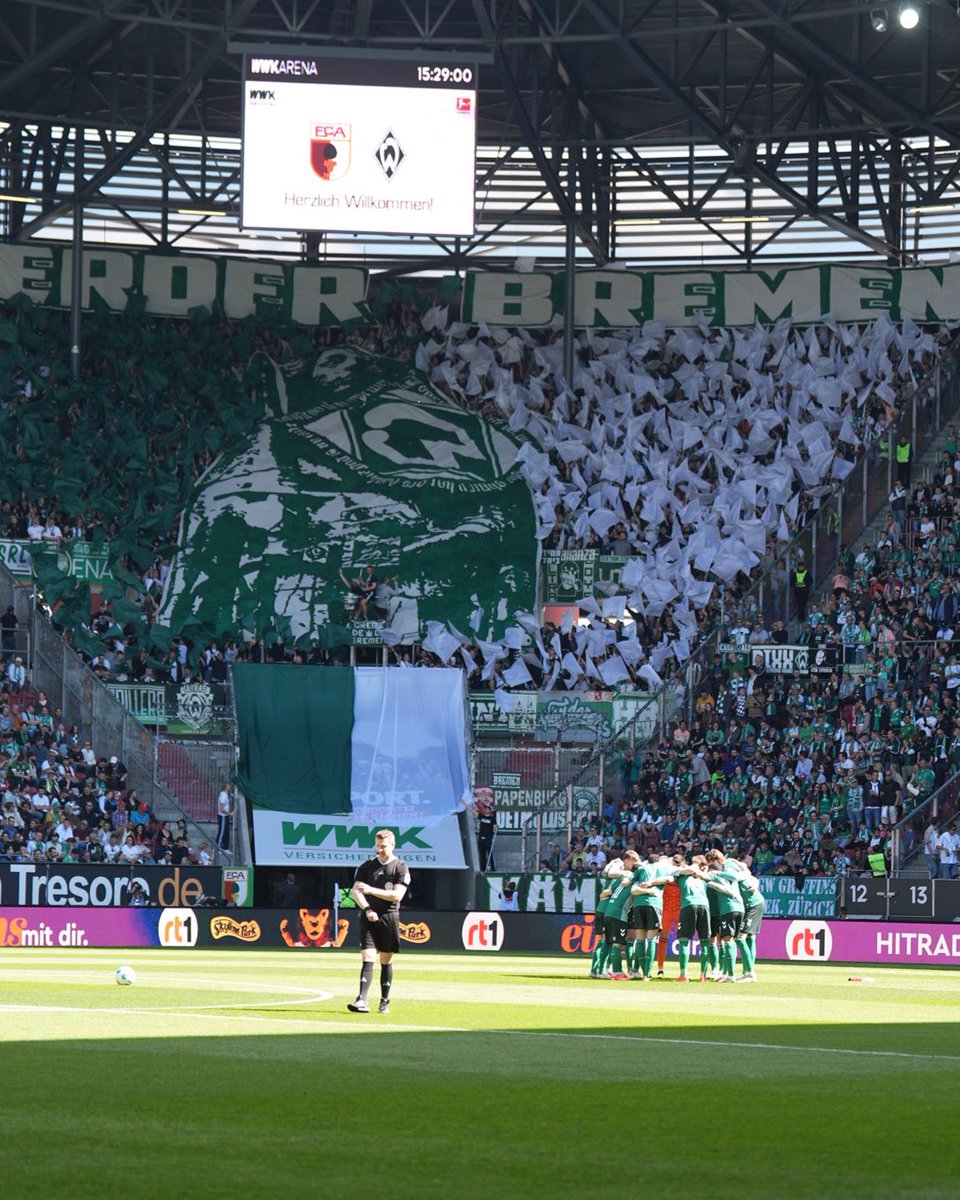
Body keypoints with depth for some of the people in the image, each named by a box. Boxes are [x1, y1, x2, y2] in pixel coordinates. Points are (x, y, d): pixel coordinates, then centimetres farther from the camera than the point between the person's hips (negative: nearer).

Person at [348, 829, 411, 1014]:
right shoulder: (366, 866, 9)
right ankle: (362, 1001, -20)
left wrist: (371, 890, -17)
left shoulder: (400, 867, 1)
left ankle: (385, 1001, 15)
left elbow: (397, 895, -10)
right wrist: (367, 909, -15)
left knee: (386, 961, 6)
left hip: (389, 917, -1)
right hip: (369, 917, 1)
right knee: (367, 958, -10)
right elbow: (355, 891, 1)